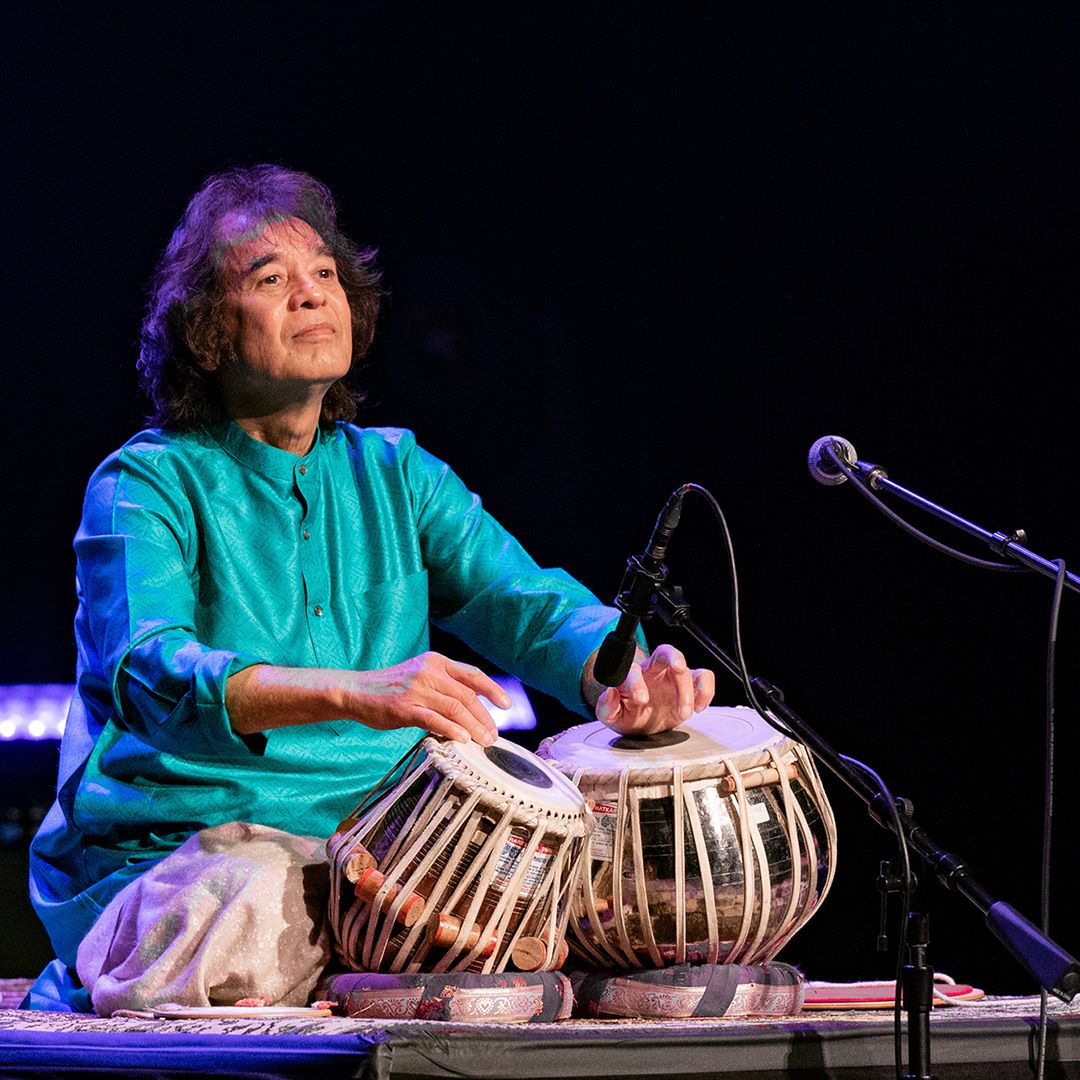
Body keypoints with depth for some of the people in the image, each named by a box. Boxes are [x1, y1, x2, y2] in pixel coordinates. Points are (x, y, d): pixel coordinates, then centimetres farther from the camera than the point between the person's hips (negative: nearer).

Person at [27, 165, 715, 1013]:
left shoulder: (397, 473, 16)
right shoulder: (146, 486, -4)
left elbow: (527, 600, 3)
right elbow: (151, 673, -22)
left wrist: (618, 679, -22)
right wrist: (353, 694, -40)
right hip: (185, 856, -5)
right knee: (251, 929, -39)